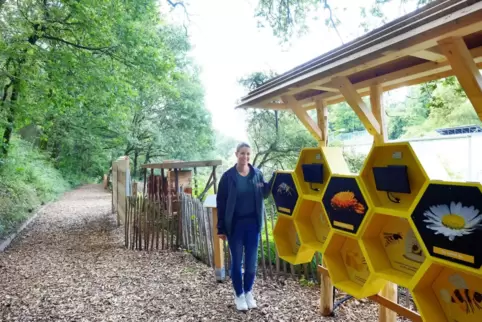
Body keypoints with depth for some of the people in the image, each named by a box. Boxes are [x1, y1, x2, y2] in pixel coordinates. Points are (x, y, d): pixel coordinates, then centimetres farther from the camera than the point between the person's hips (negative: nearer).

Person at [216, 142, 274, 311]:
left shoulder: (257, 174, 1)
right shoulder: (228, 176, -7)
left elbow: (263, 194, 10)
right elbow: (220, 203, -6)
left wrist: (274, 179, -7)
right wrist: (221, 228, -8)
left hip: (253, 223, 2)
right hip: (235, 224, -2)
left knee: (252, 260, 10)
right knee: (237, 261, 9)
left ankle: (248, 292, 31)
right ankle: (239, 294, 27)